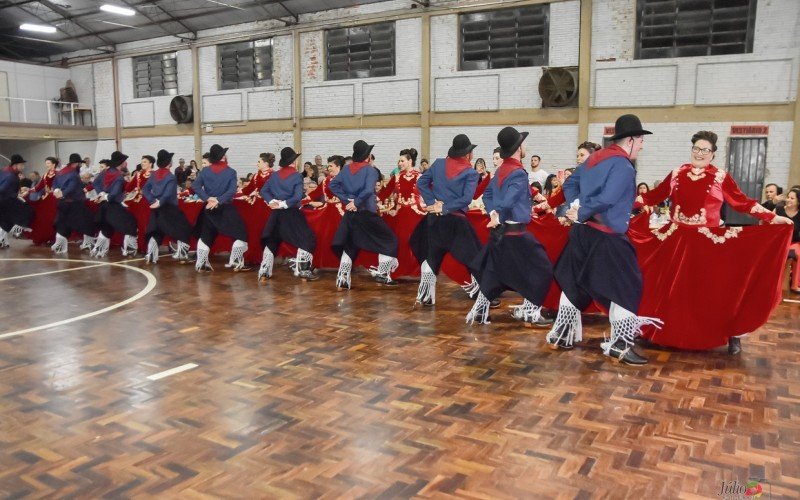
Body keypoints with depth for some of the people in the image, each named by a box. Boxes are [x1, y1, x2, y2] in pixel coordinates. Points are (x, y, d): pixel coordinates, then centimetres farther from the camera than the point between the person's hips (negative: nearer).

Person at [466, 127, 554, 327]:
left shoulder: (500, 170, 10)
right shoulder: (518, 173, -18)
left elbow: (487, 194, 19)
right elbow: (507, 202, -28)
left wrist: (493, 214, 7)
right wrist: (499, 218, -12)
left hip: (500, 232, 9)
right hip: (515, 233, -9)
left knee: (494, 272, 16)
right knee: (542, 269, 4)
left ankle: (479, 311, 17)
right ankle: (529, 312, 9)